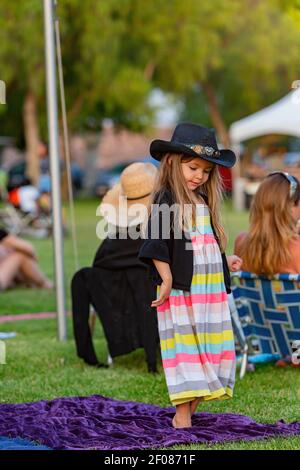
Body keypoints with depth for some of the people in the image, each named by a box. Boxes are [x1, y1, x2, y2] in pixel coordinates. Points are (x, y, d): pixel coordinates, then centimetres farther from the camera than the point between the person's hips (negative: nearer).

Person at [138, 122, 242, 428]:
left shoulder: (204, 202, 14)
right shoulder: (166, 201, -9)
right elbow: (156, 245, -14)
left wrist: (225, 262, 15)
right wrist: (167, 281, -18)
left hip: (211, 290, 7)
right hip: (182, 289, -7)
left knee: (211, 351, 7)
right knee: (184, 353, -3)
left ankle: (189, 412, 15)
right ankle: (181, 418, 2)